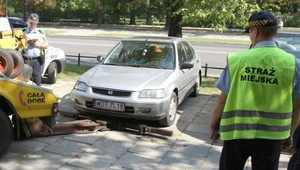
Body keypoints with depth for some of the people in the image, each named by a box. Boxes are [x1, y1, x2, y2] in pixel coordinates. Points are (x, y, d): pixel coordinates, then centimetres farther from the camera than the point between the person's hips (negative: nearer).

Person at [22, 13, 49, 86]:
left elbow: (46, 45, 10)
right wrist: (26, 41, -12)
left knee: (37, 81, 3)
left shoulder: (40, 33, 12)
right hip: (26, 60, 0)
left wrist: (38, 44, -7)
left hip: (37, 60, 0)